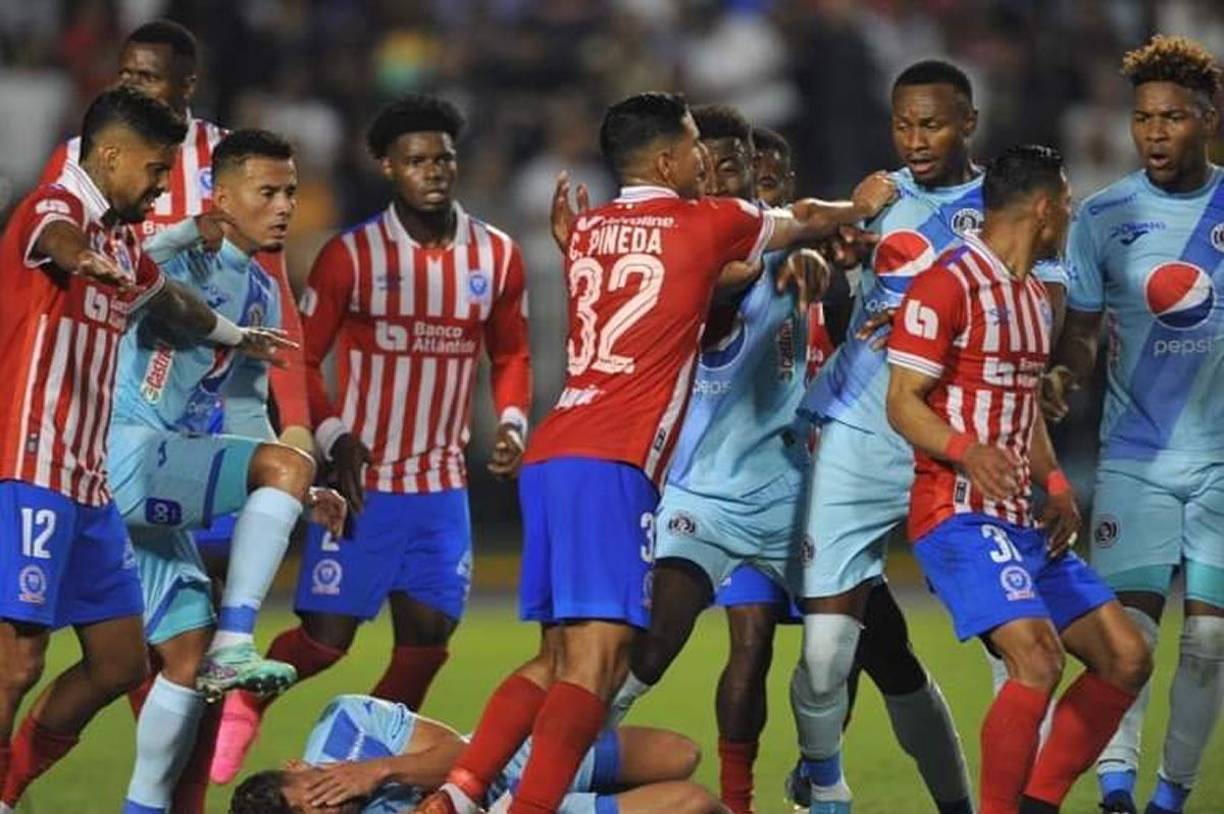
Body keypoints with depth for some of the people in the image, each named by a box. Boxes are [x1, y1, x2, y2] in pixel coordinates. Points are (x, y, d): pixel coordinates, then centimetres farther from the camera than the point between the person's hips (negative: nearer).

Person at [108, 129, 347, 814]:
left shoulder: (263, 294, 19)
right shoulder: (187, 256, -7)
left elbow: (244, 414, 25)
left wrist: (301, 497, 14)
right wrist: (193, 230, -41)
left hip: (162, 486, 9)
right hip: (127, 454, -9)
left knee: (189, 657, 6)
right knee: (289, 464, -26)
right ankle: (235, 645, -29)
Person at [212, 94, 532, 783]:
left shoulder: (497, 255, 3)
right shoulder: (351, 255, -8)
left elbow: (511, 354, 15)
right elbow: (298, 358, -4)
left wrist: (512, 422, -3)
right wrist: (335, 437, -16)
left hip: (444, 485, 4)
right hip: (363, 479, -4)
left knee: (428, 636, 0)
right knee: (328, 635, -7)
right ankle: (242, 704, 20)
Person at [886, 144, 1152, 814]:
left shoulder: (1035, 297, 18)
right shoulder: (950, 283, -11)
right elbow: (902, 401, -13)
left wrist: (1055, 486, 10)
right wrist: (966, 451, -31)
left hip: (1021, 520, 9)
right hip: (959, 512, -9)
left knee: (1126, 658, 6)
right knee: (1038, 659, -26)